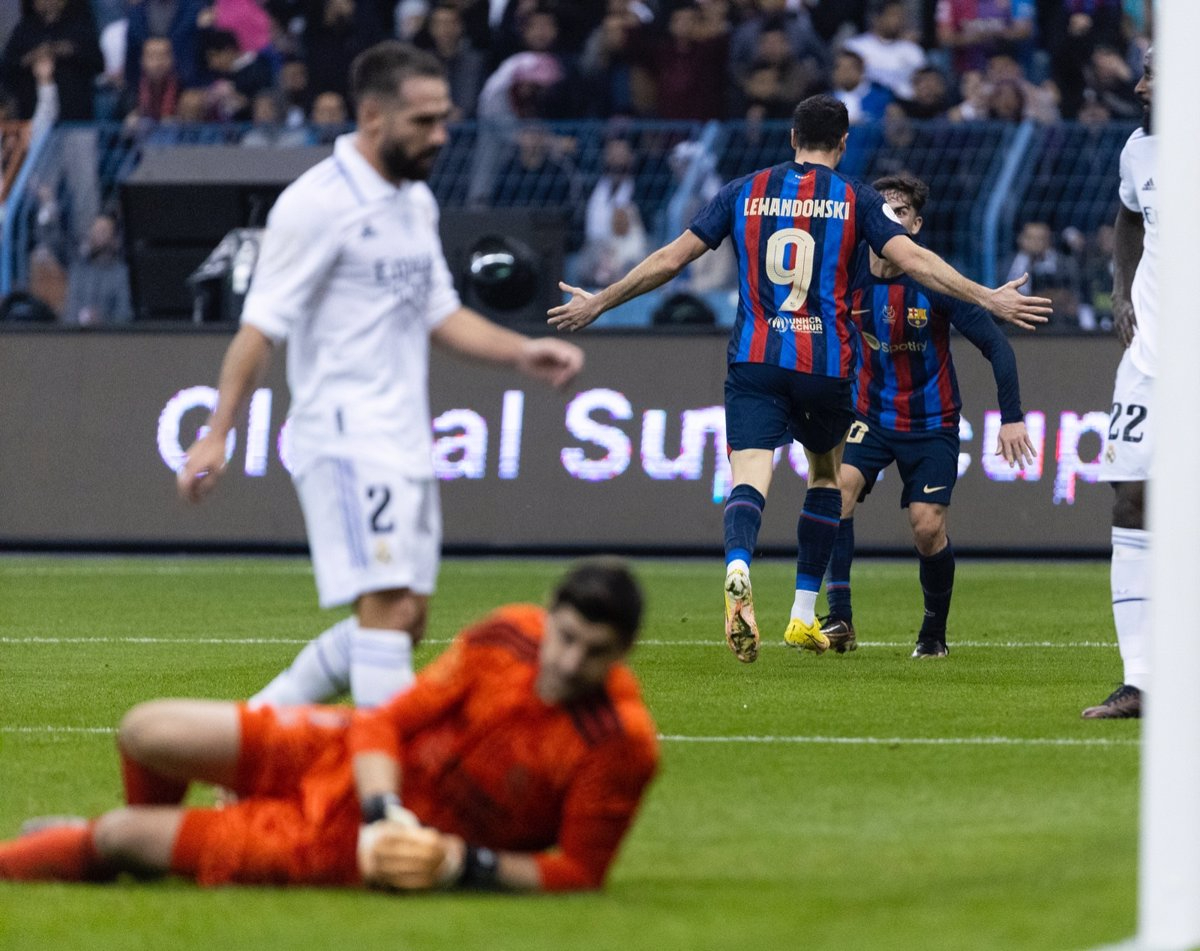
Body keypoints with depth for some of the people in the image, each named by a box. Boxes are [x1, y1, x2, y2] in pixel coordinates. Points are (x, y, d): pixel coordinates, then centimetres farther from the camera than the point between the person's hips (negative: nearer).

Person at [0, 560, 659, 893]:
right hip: (357, 760, 4)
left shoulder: (621, 746, -29)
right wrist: (384, 817, -22)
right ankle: (137, 840, 35)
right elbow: (388, 722, -6)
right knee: (145, 732, 1)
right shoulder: (508, 637, -16)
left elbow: (578, 874, -18)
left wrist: (462, 863, -28)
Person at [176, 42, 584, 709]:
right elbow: (262, 325, -13)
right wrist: (217, 435, -16)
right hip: (347, 439, -9)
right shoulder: (316, 203, -12)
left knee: (406, 620, 10)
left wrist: (522, 352, 6)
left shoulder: (418, 201, 14)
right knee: (389, 610, -16)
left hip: (406, 443, 9)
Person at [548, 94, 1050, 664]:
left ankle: (738, 570, -45)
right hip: (826, 363, 0)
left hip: (753, 361, 0)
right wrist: (988, 299, -3)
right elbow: (913, 259, -7)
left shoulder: (745, 192, 9)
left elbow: (672, 258, 9)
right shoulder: (856, 200, 4)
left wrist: (598, 303, 19)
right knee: (827, 474, 22)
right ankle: (803, 614, 21)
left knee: (749, 478, -12)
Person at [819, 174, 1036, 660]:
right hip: (870, 414, 2)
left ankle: (935, 632, 17)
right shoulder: (849, 278, -10)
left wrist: (1011, 416, -20)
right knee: (839, 484, -24)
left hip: (931, 424, -2)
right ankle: (839, 619, -24)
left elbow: (996, 345, -14)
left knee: (927, 526, -9)